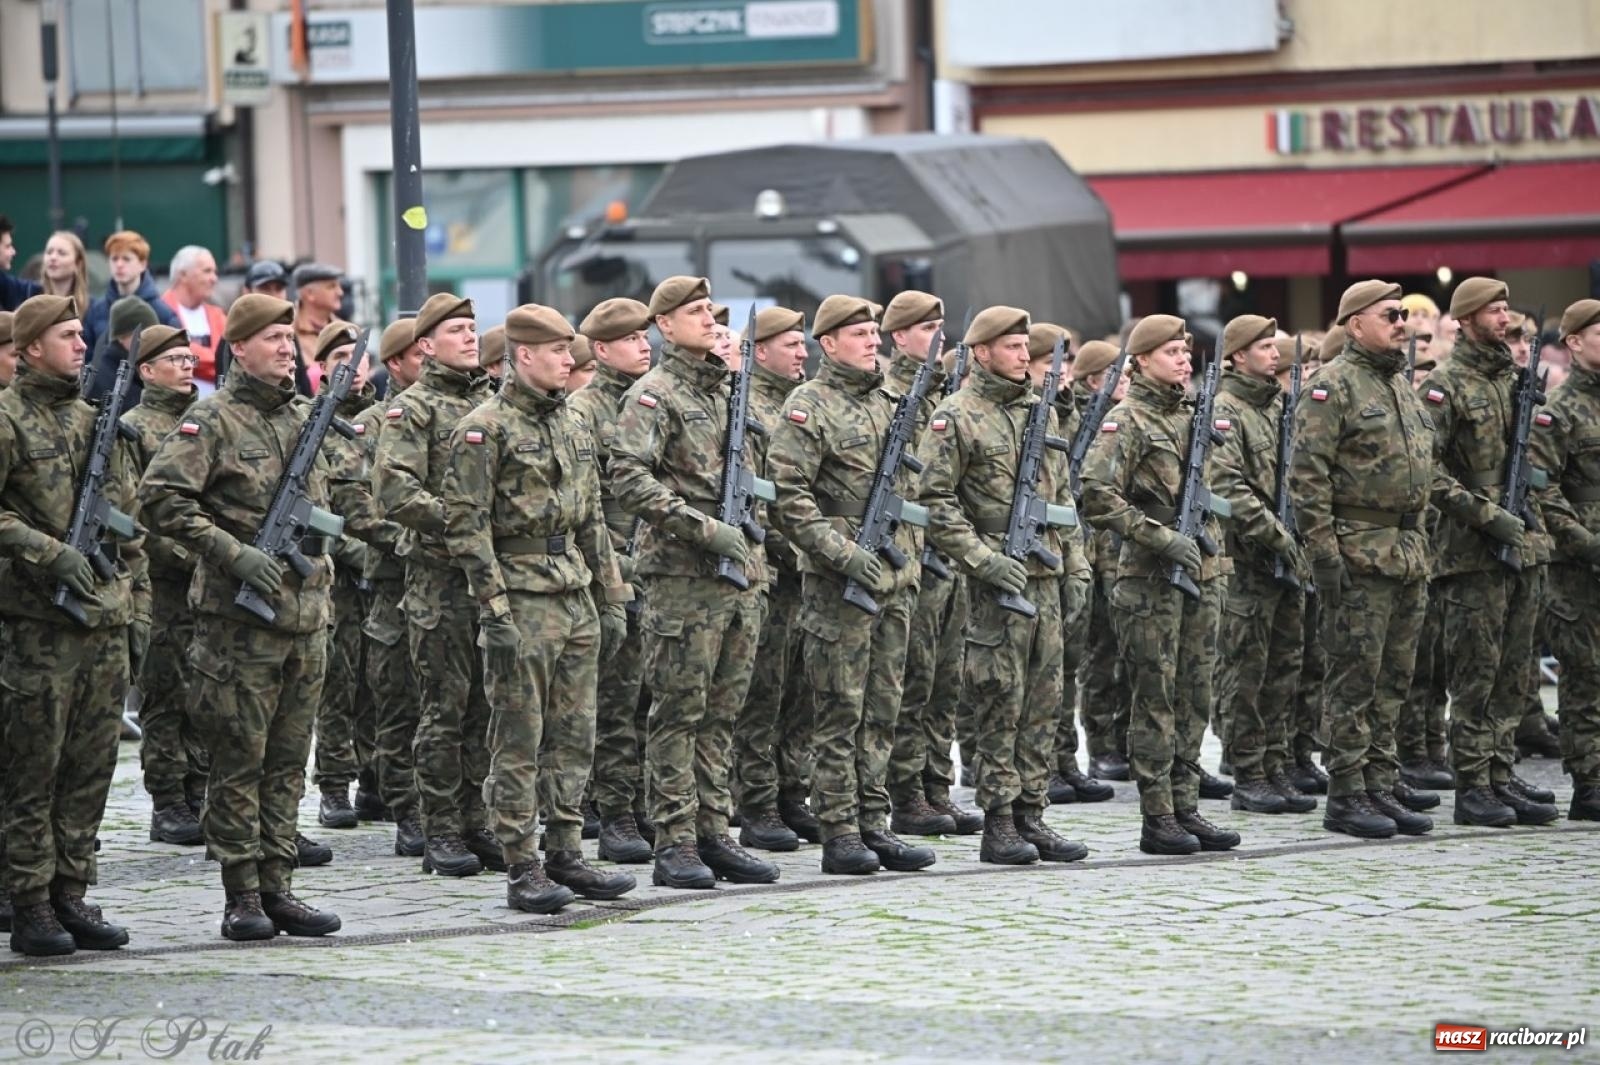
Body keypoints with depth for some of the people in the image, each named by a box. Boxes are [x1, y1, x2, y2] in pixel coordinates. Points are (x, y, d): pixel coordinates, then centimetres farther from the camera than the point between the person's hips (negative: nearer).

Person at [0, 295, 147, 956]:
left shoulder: (98, 421, 16)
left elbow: (130, 526, 19)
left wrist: (138, 609, 14)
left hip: (106, 623, 6)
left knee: (91, 770, 7)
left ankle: (72, 896, 13)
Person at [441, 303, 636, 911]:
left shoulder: (571, 426, 15)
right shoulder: (484, 430, -8)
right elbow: (466, 522, -13)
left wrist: (611, 597, 16)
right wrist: (494, 605, -18)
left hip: (576, 596, 7)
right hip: (521, 599, -7)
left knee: (574, 736, 9)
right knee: (519, 741, -4)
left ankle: (566, 857, 15)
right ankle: (523, 871, -1)